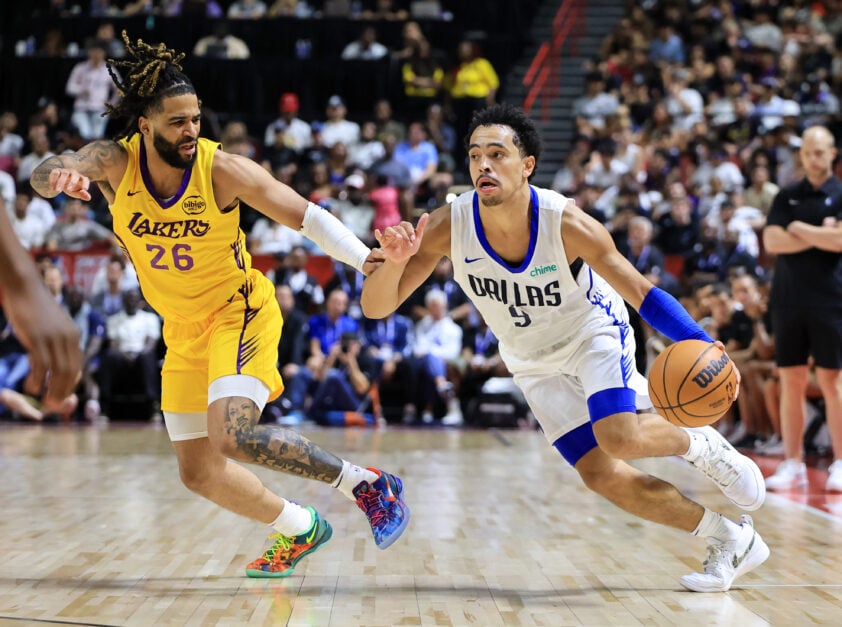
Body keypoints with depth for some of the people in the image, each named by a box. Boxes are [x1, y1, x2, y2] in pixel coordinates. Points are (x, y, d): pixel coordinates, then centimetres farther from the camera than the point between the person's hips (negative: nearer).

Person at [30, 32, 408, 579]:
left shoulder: (223, 169, -21)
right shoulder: (115, 162, -13)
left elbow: (306, 215, -18)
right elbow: (47, 174, -31)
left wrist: (365, 258, -35)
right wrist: (59, 173, -57)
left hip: (240, 313, -5)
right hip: (183, 330, 5)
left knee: (233, 436, -29)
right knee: (199, 472, 9)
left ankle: (369, 486, -13)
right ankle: (300, 530, 32)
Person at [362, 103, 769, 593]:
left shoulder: (567, 224, -30)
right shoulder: (449, 226, -24)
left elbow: (642, 293, -23)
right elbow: (375, 308, -23)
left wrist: (702, 346, -38)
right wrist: (394, 260, -44)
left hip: (594, 331, -3)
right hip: (536, 363, 4)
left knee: (619, 436, -30)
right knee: (601, 475, -4)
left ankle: (702, 446, 5)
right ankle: (732, 541, 13)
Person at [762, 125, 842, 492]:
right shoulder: (787, 197, 12)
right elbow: (771, 241, -1)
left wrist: (798, 229, -4)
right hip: (788, 299, 3)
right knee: (791, 382, 3)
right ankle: (793, 464, 8)